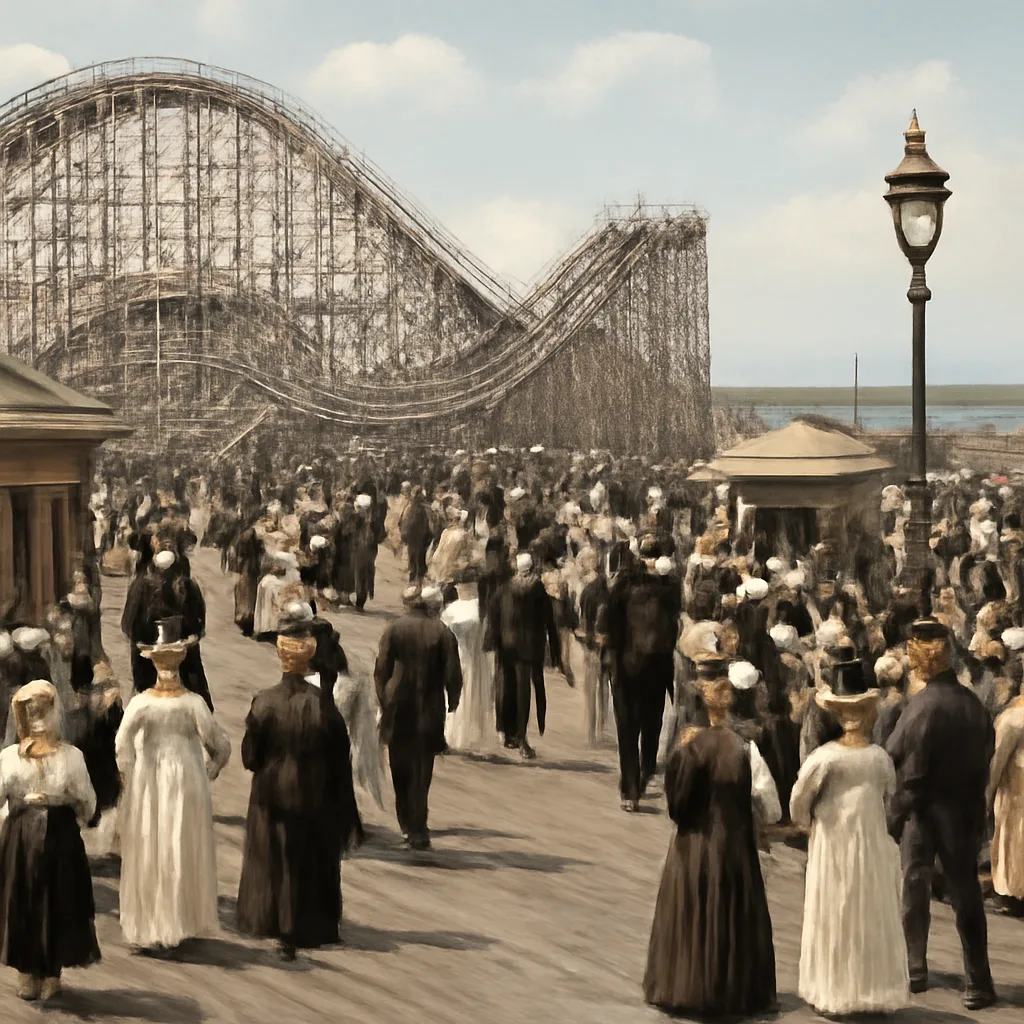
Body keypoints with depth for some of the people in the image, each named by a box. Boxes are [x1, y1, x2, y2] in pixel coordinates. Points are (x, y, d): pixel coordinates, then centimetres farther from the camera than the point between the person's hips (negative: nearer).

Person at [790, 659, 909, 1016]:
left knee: (834, 918, 8)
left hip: (832, 846, -2)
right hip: (872, 845, 2)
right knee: (872, 917, 11)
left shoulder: (825, 757, -15)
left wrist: (810, 822, 7)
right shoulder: (880, 758, -7)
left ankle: (836, 989, 13)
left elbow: (799, 804, -13)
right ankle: (875, 989, 17)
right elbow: (890, 800, 5)